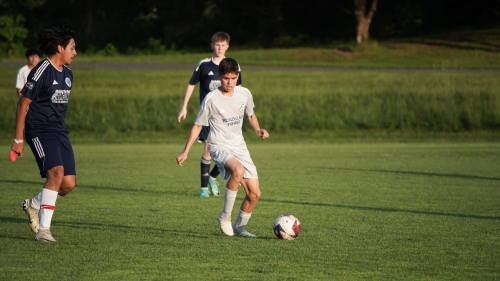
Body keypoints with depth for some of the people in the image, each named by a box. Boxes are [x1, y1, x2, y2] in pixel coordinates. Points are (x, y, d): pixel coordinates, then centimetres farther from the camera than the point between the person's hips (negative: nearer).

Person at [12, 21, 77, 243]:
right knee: (56, 172, -26)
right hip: (40, 131, -8)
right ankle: (43, 230, -24)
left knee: (69, 183, -1)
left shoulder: (67, 74, 12)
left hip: (59, 131, 8)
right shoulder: (42, 72, -13)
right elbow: (23, 104, -11)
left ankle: (33, 204, 27)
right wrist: (18, 139, -11)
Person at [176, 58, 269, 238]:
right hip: (220, 147, -5)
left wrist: (258, 130, -2)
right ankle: (225, 216, -20)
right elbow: (198, 125, -3)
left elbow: (250, 115, 19)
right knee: (238, 171, -37)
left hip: (239, 147, 5)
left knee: (254, 194, 0)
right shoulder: (211, 99, -12)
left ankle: (239, 227, 23)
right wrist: (185, 152, -3)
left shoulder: (244, 94, 0)